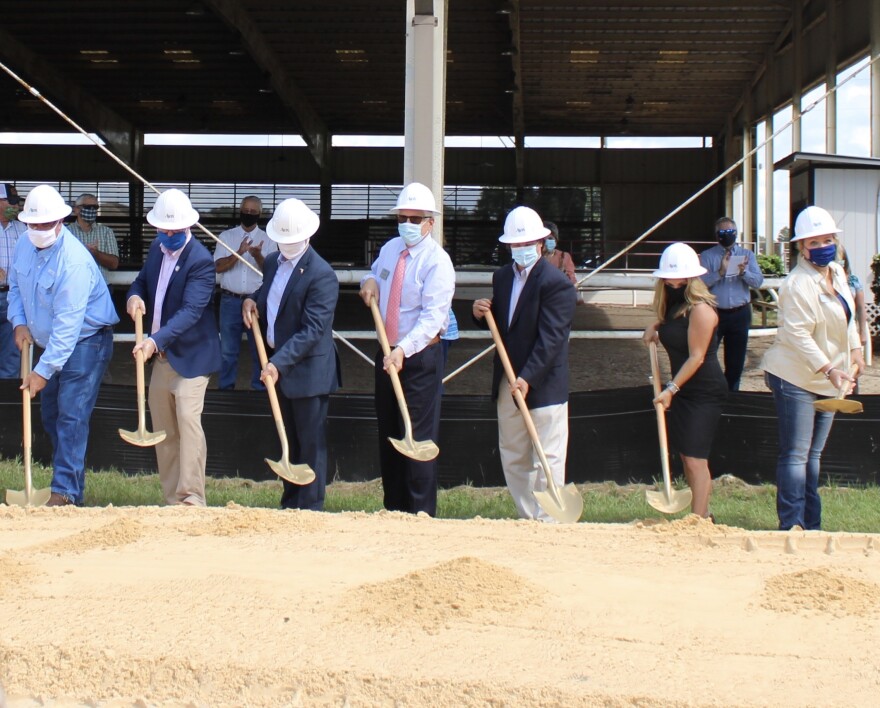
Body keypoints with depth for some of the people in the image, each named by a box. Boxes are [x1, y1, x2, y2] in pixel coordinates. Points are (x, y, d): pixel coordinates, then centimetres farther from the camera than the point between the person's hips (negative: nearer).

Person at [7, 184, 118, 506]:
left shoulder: (74, 262, -28)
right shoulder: (24, 245, -3)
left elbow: (67, 324, -30)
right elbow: (15, 286, 15)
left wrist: (43, 370, -30)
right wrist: (20, 323, -3)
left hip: (85, 342, -9)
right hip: (50, 341, 9)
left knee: (70, 416, -14)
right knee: (50, 415, 12)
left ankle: (65, 491, -13)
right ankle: (70, 480, 23)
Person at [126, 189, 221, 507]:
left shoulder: (201, 261, -19)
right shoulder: (157, 249, 5)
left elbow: (190, 311, -28)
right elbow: (142, 280, 19)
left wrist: (157, 340, -40)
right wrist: (135, 296, -7)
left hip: (190, 355, -8)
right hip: (160, 354, 8)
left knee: (188, 420, -19)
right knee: (162, 428, 11)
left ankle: (192, 498, -17)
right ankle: (171, 498, 19)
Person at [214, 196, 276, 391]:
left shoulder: (267, 240, 3)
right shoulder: (226, 236, 3)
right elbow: (218, 267, -6)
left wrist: (258, 256, -24)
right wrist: (238, 253, -21)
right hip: (230, 300, 0)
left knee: (259, 347, 7)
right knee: (228, 348, 7)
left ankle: (260, 387, 16)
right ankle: (225, 387, 17)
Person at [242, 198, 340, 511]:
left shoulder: (321, 275, -19)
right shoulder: (273, 261, 7)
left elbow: (312, 330, -23)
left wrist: (279, 363, -28)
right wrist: (252, 300, 2)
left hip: (308, 369, -8)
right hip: (278, 363, 8)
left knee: (311, 444, 1)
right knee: (288, 441, 17)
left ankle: (310, 511, 8)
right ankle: (289, 504, 27)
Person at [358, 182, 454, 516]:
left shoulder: (437, 261, -15)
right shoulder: (389, 249, 8)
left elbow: (433, 316, -23)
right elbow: (375, 274, 29)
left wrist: (404, 349, -36)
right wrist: (370, 281, 3)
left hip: (420, 356, -7)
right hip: (388, 353, 8)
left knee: (418, 437, -7)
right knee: (388, 434, 12)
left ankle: (421, 514, 0)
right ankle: (393, 509, 22)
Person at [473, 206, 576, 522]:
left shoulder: (556, 282, -14)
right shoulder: (502, 276, 10)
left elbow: (550, 338, -20)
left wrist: (528, 378, -27)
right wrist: (481, 313, -2)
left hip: (544, 386, -8)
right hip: (507, 383, 8)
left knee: (546, 461, -4)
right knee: (512, 458, 13)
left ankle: (547, 523, 2)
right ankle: (526, 519, 23)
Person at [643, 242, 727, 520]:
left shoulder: (700, 309, -18)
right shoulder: (673, 306, 9)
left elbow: (696, 357, -20)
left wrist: (672, 389, -22)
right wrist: (655, 327, 9)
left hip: (704, 392, -9)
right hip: (682, 389, 9)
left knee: (695, 458, -12)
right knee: (685, 455, 10)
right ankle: (703, 514, 19)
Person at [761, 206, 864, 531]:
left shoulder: (837, 272, 8)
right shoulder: (798, 284, -21)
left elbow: (848, 317, 21)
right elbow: (796, 335, -26)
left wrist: (856, 350, 10)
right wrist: (828, 369, -30)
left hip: (827, 380, 9)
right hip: (796, 378, -9)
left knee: (813, 454, 14)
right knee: (795, 454, -8)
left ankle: (811, 526, 20)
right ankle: (791, 526, -5)